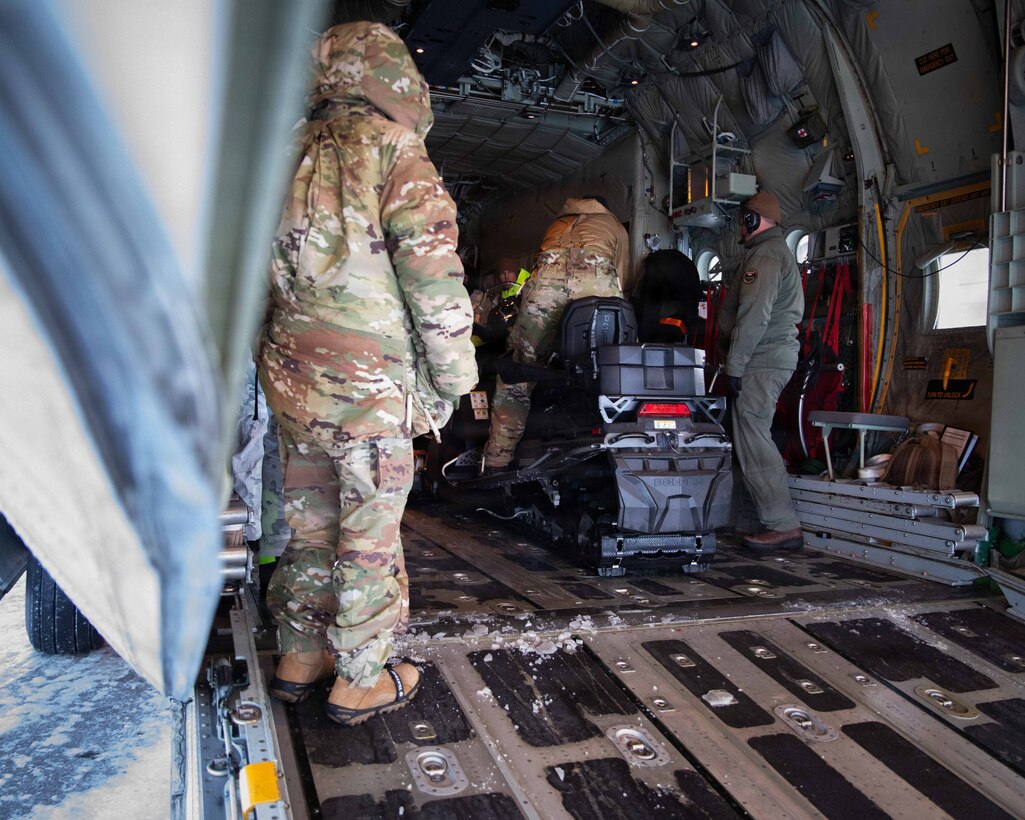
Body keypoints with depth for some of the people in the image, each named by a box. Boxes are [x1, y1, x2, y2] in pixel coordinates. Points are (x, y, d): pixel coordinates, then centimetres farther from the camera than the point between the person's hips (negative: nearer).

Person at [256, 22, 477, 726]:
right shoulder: (394, 153, -9)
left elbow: (266, 271, 14)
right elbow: (435, 279, -14)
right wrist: (455, 379, -5)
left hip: (292, 378, 7)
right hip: (369, 386, -7)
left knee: (311, 522, 18)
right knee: (369, 534, 5)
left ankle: (299, 659, 31)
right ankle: (361, 682, 18)